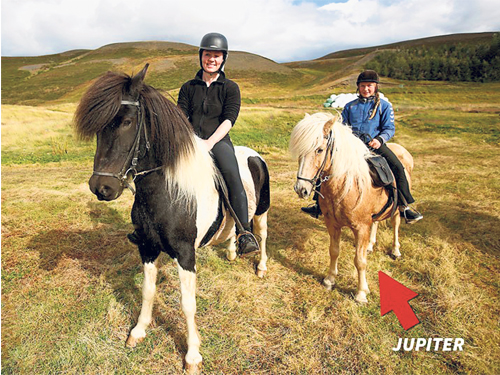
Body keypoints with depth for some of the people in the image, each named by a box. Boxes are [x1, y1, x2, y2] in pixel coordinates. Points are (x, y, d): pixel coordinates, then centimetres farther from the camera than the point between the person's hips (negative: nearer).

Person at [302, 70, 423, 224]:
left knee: (397, 167, -24)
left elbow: (389, 128, 1)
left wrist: (379, 139, -20)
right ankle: (320, 205, -2)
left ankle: (404, 207, -9)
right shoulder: (350, 106, 15)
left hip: (374, 144, -2)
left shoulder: (384, 106, 7)